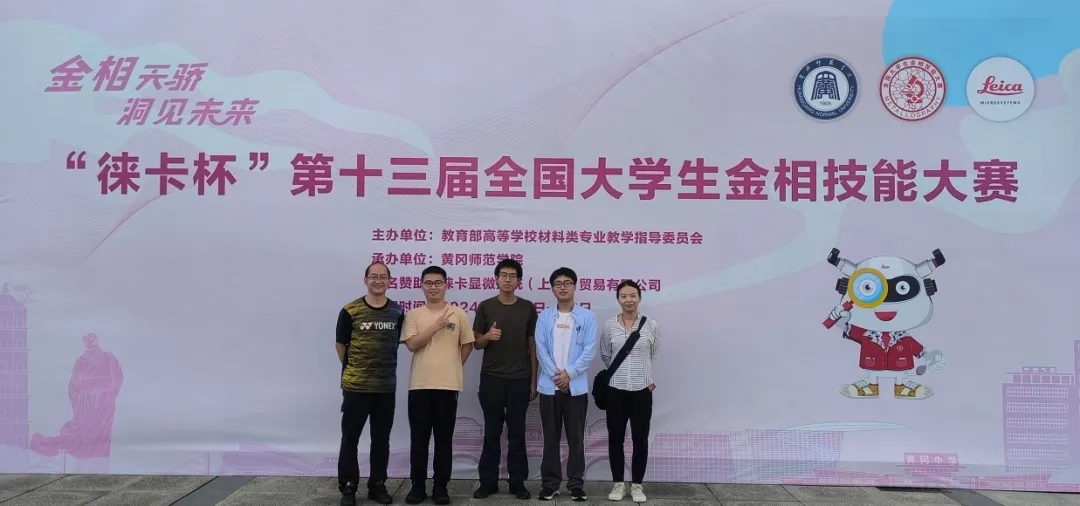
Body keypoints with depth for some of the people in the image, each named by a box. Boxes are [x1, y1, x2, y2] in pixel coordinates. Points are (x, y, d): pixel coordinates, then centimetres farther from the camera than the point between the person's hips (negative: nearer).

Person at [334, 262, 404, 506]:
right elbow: (341, 344, 4)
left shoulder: (398, 312, 1)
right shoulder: (350, 311, -7)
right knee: (350, 438, 4)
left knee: (381, 439, 11)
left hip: (387, 386, 3)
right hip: (356, 385, -3)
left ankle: (377, 485, 24)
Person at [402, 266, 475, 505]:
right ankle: (418, 485, 15)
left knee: (444, 438, 5)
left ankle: (440, 486, 14)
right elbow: (412, 344, -9)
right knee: (419, 438, 5)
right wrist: (437, 326, -13)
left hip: (448, 385, 0)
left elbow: (467, 345, 10)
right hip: (419, 385, 1)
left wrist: (452, 368, 10)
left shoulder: (458, 313, 3)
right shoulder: (413, 314, 4)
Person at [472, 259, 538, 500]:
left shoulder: (528, 308, 2)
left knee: (517, 433, 6)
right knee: (492, 432, 6)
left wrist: (534, 380, 2)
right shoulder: (485, 307, 1)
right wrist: (487, 336, -17)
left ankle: (518, 482, 14)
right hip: (491, 377, 0)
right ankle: (488, 481, 13)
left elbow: (532, 345, 5)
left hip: (520, 379, 0)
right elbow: (476, 344, 6)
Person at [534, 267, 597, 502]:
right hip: (549, 386, 1)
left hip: (576, 386, -1)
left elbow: (590, 350, -4)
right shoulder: (544, 317, 5)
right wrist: (556, 375, -11)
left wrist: (569, 373, -13)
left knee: (576, 438, 4)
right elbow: (541, 349, -1)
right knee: (551, 437, 7)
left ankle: (576, 484, 12)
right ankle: (550, 483, 15)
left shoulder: (586, 317, 2)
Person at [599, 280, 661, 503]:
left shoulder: (651, 326, -3)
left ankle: (637, 484, 17)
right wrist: (619, 373, 10)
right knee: (616, 438, 7)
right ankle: (618, 483, 19)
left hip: (642, 390, 0)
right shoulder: (609, 326, -2)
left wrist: (647, 377, 9)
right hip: (616, 390, 1)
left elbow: (654, 356, 10)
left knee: (640, 440, 6)